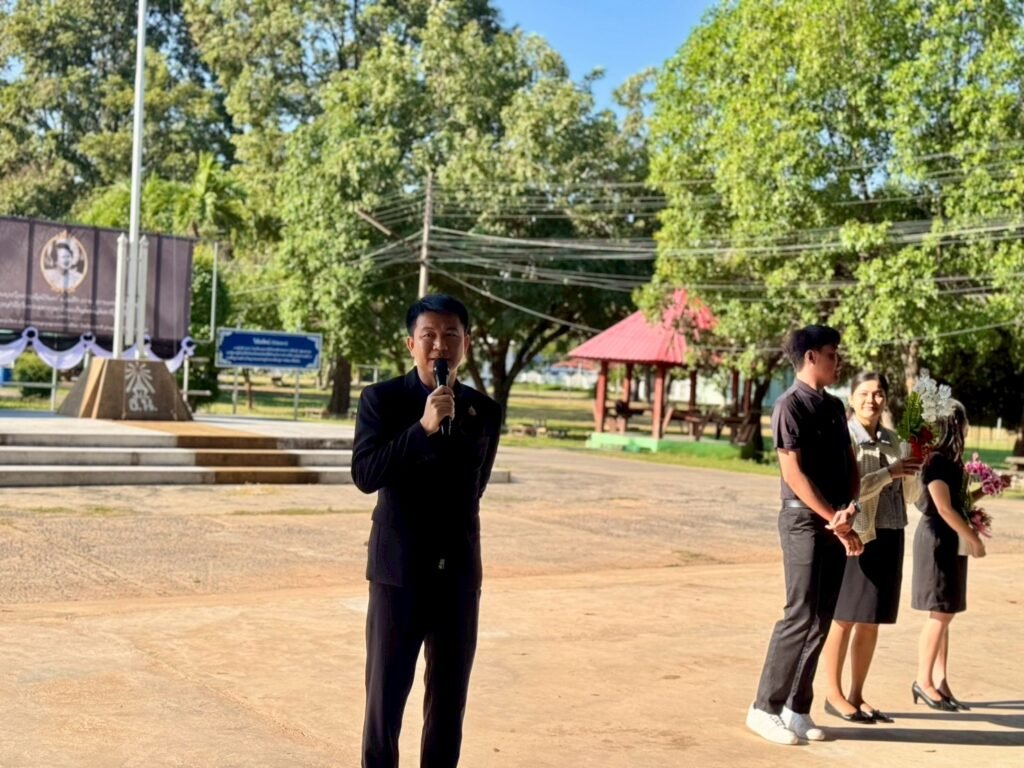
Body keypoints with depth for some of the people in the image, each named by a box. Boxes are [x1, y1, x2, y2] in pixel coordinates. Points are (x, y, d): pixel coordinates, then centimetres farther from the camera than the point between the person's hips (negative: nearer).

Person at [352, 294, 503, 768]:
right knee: (385, 693, 3)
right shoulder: (381, 399, -4)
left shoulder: (484, 411, 5)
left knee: (450, 697, 9)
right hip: (399, 568, -3)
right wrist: (423, 427, -24)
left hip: (458, 571, 3)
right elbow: (365, 475, -16)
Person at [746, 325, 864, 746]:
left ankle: (796, 708, 16)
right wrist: (835, 520, -14)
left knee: (822, 621, 8)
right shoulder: (790, 405, -10)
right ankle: (765, 708, 1)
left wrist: (850, 507, -5)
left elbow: (849, 461, 13)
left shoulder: (834, 406, 15)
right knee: (802, 617, -8)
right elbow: (794, 473, -15)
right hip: (805, 520, -8)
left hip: (835, 524, 8)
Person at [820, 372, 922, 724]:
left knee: (871, 622, 12)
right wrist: (889, 472, -20)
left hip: (890, 538, 7)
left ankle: (857, 695, 23)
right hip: (856, 536, -7)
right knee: (844, 618, 3)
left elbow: (909, 496, 17)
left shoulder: (891, 440, 12)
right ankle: (834, 695, 14)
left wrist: (914, 471, -1)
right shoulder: (844, 437, -9)